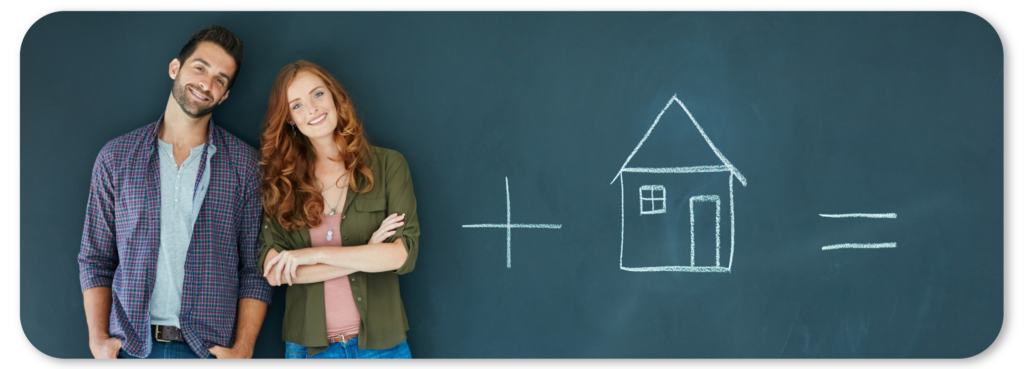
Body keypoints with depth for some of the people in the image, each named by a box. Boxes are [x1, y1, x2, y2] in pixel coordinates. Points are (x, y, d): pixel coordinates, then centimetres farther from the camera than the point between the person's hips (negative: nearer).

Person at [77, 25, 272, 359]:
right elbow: (95, 259, 6)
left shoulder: (243, 163, 0)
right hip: (130, 345, 1)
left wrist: (242, 350, -10)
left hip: (209, 347, -1)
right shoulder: (115, 157, 4)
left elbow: (255, 268, -1)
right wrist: (98, 341, -4)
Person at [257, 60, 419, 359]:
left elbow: (404, 253, -11)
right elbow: (273, 270, -8)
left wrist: (313, 254, -13)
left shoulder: (387, 164, -2)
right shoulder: (280, 180, 1)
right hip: (307, 345, 1)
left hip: (381, 343, -1)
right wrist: (366, 256, -12)